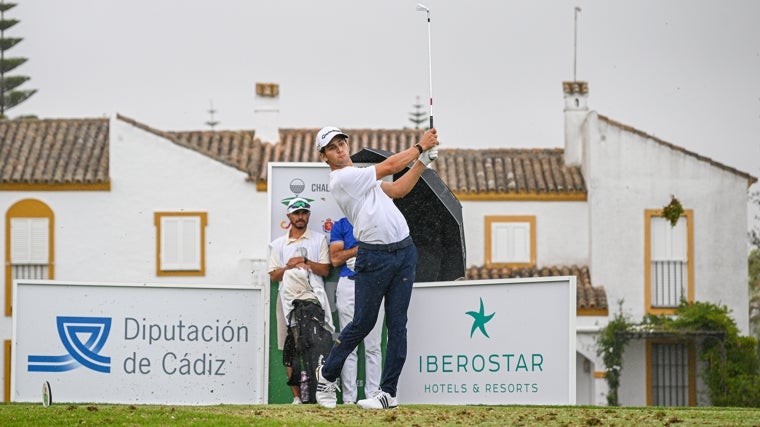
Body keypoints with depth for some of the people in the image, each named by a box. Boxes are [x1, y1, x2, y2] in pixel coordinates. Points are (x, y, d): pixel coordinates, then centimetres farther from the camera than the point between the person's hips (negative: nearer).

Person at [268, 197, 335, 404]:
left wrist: (305, 261, -10)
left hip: (312, 297, -3)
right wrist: (289, 266, -7)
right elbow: (273, 275, 11)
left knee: (314, 344, -17)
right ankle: (297, 397, 5)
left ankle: (317, 394, -23)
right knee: (290, 349, 0)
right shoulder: (278, 244, 19)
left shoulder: (319, 239, 13)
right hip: (288, 299, 3)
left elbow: (325, 270, 4)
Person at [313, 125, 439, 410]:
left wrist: (424, 159, 11)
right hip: (373, 256, -7)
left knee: (397, 325, 2)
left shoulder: (361, 177, 21)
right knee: (363, 323, -1)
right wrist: (420, 146, 2)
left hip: (404, 251, 7)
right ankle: (327, 373, 20)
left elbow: (398, 189, 19)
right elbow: (389, 166, -8)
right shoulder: (341, 179, -8)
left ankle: (388, 392, 5)